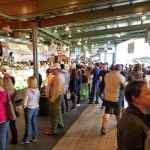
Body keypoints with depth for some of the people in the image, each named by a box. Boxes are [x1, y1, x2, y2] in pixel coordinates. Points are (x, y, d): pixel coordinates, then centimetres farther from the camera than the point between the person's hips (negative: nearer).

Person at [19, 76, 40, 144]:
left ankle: (25, 139, 20)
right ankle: (34, 137, 26)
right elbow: (38, 100, 5)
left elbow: (24, 102, -16)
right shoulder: (37, 90, -3)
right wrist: (36, 105, 14)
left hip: (29, 108, -6)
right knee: (34, 122, 17)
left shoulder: (27, 91, -21)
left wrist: (24, 108, 1)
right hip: (36, 107, 6)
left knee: (28, 124, 6)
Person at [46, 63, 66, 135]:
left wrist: (52, 99, -20)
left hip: (55, 97, -11)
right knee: (58, 111, 25)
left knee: (53, 113, -4)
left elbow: (57, 90, -27)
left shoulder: (58, 77, -22)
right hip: (58, 96, 11)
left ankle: (53, 130, 4)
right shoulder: (61, 75, 10)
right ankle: (60, 124, 43)